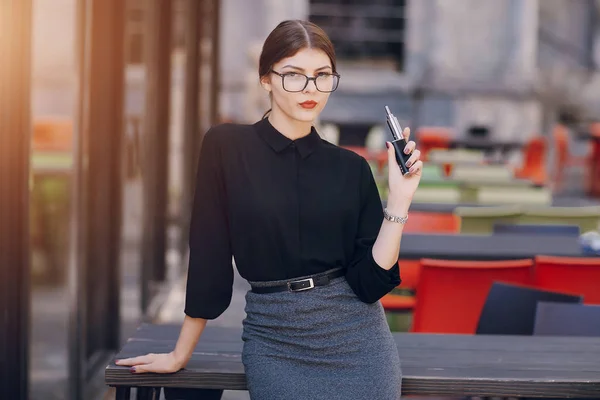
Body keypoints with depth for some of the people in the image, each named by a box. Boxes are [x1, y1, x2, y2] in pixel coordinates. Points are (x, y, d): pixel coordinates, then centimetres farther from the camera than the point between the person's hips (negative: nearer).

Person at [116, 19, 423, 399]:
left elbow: (371, 280, -4)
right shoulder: (226, 146, -4)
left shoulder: (351, 168, 2)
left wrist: (399, 199, -12)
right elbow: (208, 255, -2)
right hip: (274, 345, -2)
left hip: (356, 341, 2)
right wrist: (181, 354, 2)